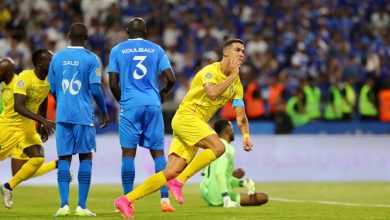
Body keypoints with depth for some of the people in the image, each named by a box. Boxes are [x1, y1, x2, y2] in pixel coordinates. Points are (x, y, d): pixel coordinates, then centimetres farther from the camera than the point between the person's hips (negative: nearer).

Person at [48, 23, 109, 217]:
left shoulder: (57, 58, 6)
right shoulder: (91, 59, -5)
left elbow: (52, 89, 12)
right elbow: (95, 90, -7)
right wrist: (105, 113, 7)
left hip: (62, 114, 3)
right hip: (83, 114, -3)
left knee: (64, 158, 5)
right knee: (85, 157, 6)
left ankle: (64, 204, -6)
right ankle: (81, 206, 0)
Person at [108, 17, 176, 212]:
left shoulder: (117, 50, 6)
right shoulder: (156, 50, 9)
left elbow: (113, 83, 2)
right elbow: (171, 79, 4)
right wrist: (163, 93, 24)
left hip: (130, 105, -1)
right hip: (153, 104, 1)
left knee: (128, 152, 1)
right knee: (158, 151, 6)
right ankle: (165, 200, -1)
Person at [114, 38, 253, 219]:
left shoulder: (236, 84, 13)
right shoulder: (210, 71, -9)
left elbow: (240, 115, 13)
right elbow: (212, 93, -28)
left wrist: (245, 135, -3)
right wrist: (232, 75, -18)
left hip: (197, 124, 8)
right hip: (186, 116, -8)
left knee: (172, 172, -4)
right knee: (218, 147, -26)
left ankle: (127, 199, -4)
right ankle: (179, 182, -18)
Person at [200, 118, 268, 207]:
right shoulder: (227, 148, -15)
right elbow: (219, 173, -30)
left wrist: (241, 183, 17)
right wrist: (227, 200, -35)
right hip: (218, 198, -9)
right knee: (263, 197, -11)